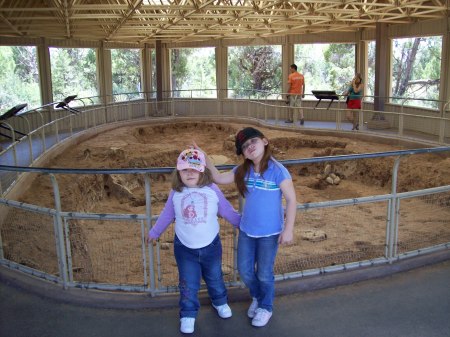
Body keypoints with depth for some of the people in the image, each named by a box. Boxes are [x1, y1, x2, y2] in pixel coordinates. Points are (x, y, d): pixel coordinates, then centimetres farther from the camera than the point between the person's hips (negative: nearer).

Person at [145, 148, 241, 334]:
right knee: (188, 285, 8)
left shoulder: (212, 190, -12)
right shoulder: (176, 193, -7)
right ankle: (188, 315, 27)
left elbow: (228, 211, 0)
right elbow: (166, 215, 8)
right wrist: (154, 232, 17)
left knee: (214, 279, 21)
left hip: (211, 246, 0)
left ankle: (220, 302, 48)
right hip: (185, 248, 0)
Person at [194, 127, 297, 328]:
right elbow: (218, 178, 5)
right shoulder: (242, 171, -3)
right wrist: (204, 157, -6)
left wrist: (288, 229, -18)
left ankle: (266, 307, 38)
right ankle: (257, 298, 47)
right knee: (244, 271, 17)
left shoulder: (277, 170, -19)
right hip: (246, 230, 5)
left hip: (269, 232, -5)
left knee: (264, 274, 12)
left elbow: (291, 200, -16)